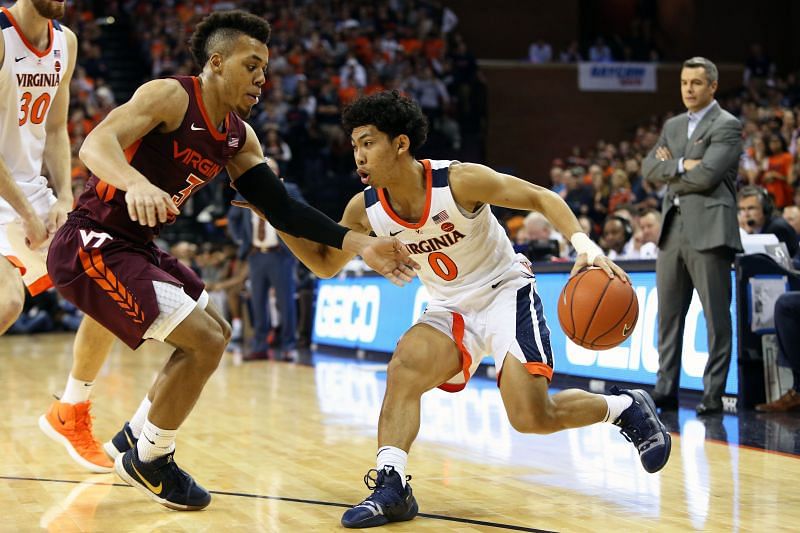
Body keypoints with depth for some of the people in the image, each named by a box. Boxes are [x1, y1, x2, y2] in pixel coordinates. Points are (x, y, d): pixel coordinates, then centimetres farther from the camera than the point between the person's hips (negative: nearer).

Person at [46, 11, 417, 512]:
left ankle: (134, 437, 30)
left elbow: (282, 207, 6)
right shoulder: (170, 96, -18)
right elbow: (96, 143, -32)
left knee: (215, 333, 21)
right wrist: (136, 182, -54)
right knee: (205, 342, -16)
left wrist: (360, 244, -3)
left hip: (136, 246, 10)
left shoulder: (239, 137, 7)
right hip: (93, 245, -10)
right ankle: (149, 459, 4)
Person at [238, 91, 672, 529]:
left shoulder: (459, 181, -24)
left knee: (533, 418, -15)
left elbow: (542, 198, -18)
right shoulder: (364, 209, -9)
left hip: (505, 294, -4)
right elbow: (325, 263, 6)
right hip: (450, 310, 5)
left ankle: (627, 407, 10)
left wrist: (585, 246, -34)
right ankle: (390, 486, -24)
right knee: (404, 369, -25)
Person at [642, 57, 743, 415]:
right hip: (672, 228, 7)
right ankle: (666, 390, 13)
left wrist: (670, 173, 0)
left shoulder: (727, 126, -3)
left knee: (716, 316, -3)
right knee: (669, 314, 8)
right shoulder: (673, 126, 19)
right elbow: (649, 168, 9)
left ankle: (713, 395, 1)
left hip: (708, 229, -7)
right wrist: (681, 165, -8)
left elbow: (706, 175, -15)